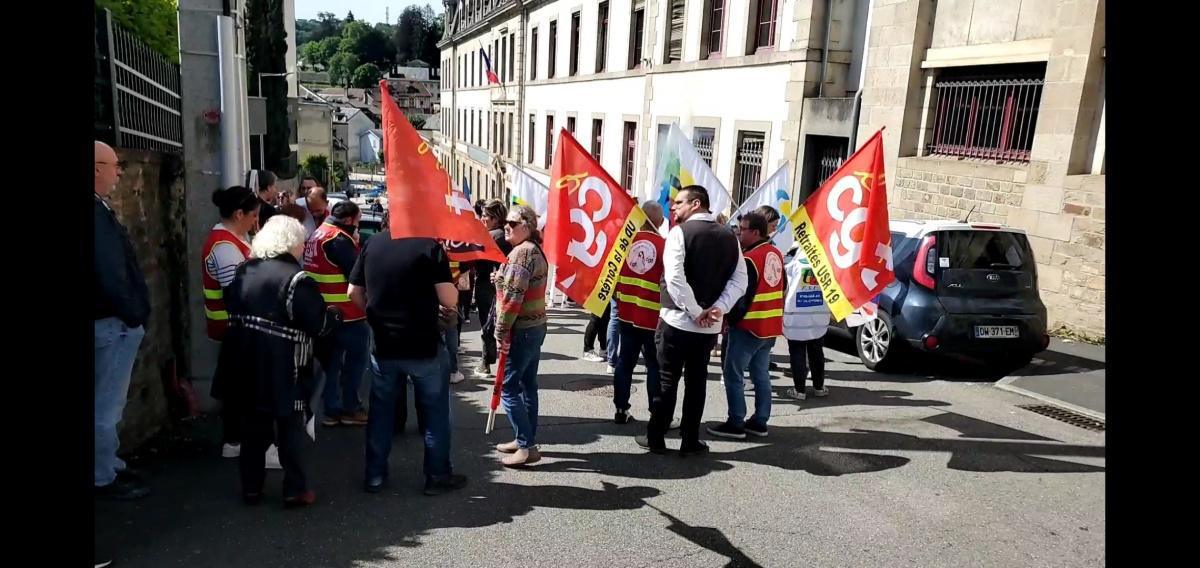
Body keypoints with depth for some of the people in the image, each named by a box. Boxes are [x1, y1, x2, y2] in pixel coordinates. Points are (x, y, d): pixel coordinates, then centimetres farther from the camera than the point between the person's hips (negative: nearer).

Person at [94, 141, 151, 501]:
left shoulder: (100, 210, 9)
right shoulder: (98, 213, -20)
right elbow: (110, 275, -24)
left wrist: (132, 314, 12)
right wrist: (133, 316, -14)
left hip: (111, 322, 10)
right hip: (112, 323, -10)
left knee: (108, 403, 19)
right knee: (108, 406, 2)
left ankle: (109, 466, 32)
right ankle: (104, 478, 14)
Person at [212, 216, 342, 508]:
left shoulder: (244, 270, 5)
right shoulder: (297, 279, -16)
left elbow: (230, 305, 17)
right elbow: (320, 325, -17)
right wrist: (336, 314, 2)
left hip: (246, 363, 6)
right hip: (284, 370, -6)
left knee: (253, 426, 16)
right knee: (291, 428, 7)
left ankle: (251, 487, 25)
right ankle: (295, 491, 13)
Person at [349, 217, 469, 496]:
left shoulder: (372, 243, 0)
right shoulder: (429, 245, -12)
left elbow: (354, 293, 6)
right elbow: (449, 300, -15)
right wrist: (452, 287, 6)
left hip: (383, 345, 4)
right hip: (424, 346, -4)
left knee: (380, 411, 17)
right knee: (434, 411, 11)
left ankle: (374, 476, 24)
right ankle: (437, 476, 19)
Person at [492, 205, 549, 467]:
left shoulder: (522, 252, -18)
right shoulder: (534, 249, 15)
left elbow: (513, 296, -22)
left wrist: (501, 331, -18)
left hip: (521, 329, -10)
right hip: (535, 325, 10)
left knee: (508, 387, -6)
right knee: (527, 384, 14)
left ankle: (526, 446, -4)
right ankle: (526, 440, 21)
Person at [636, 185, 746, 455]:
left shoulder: (680, 232, -9)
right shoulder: (729, 237, 7)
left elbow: (675, 278, -19)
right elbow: (739, 281, 1)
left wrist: (695, 312, -14)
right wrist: (717, 308, -6)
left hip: (677, 320, -4)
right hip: (710, 325, 4)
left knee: (667, 380, 6)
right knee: (696, 381, 13)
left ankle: (655, 438, 14)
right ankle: (690, 441, 18)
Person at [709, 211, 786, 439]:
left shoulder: (749, 259, -18)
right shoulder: (776, 254, 10)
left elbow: (742, 296, -21)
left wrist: (730, 319, -11)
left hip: (748, 326, -9)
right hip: (770, 327, 9)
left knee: (733, 373, -1)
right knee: (761, 374, 14)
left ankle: (736, 424, 1)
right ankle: (759, 422, 19)